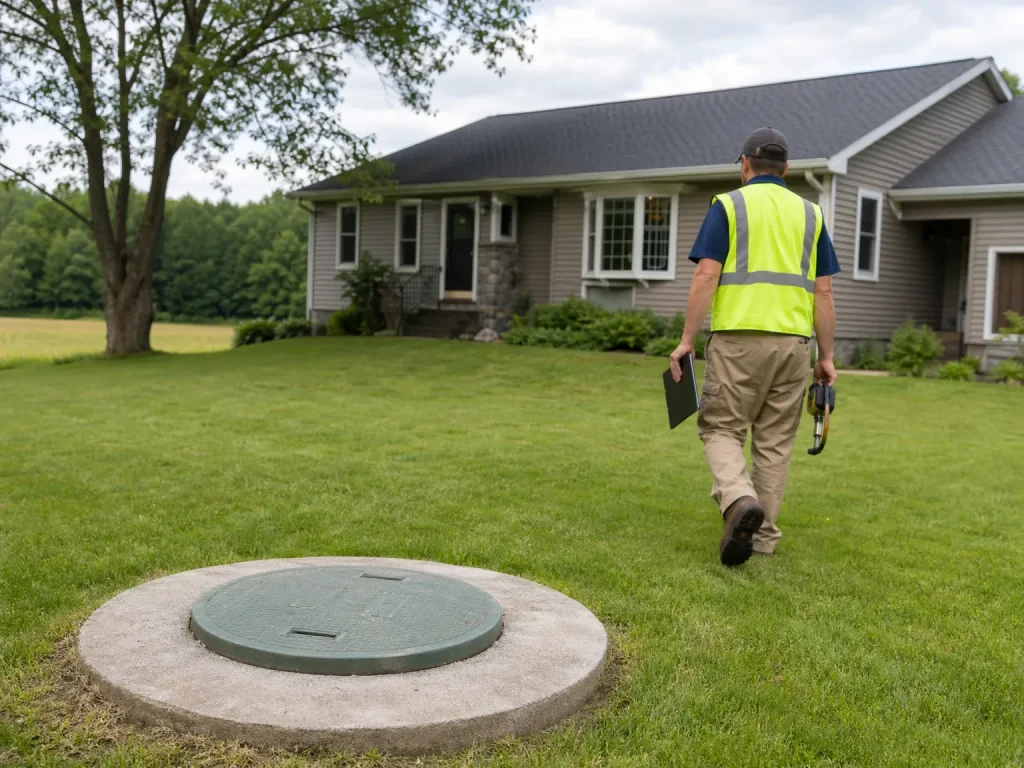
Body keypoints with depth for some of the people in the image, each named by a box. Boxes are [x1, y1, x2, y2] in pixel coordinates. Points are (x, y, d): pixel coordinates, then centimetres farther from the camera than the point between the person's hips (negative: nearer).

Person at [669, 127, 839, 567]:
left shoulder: (728, 206, 3)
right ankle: (762, 538, 16)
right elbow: (823, 291, 9)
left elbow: (706, 276, -8)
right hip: (793, 341, 4)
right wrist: (826, 357, 12)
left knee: (720, 429, 5)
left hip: (739, 337, -3)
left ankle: (740, 500, -21)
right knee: (775, 441, 11)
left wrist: (687, 341, -5)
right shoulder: (809, 214, 14)